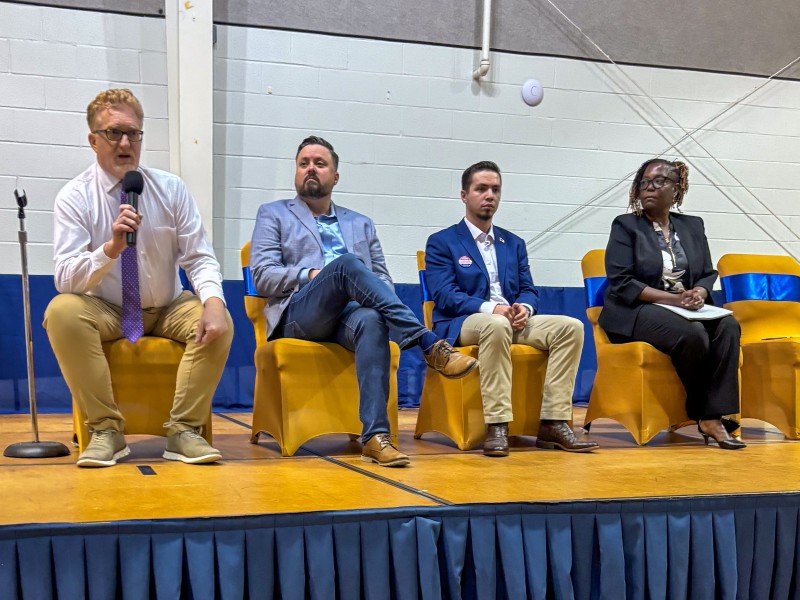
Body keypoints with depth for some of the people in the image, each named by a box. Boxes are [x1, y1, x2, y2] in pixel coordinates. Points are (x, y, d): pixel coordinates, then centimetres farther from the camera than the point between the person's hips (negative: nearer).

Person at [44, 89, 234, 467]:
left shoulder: (171, 189, -3)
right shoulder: (73, 197, -9)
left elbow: (200, 258, -7)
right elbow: (65, 278, -18)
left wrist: (213, 301, -29)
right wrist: (111, 248, -37)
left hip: (169, 311, 2)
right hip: (104, 312, -1)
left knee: (219, 322, -27)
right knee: (61, 311, -31)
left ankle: (184, 429, -17)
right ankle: (106, 429, -22)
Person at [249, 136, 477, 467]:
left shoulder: (361, 224, 28)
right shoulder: (273, 215, 20)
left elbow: (383, 278, 21)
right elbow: (262, 276, 6)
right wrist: (312, 275, -8)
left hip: (350, 313, 2)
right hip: (300, 313, -2)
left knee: (371, 321, -38)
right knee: (347, 263, -34)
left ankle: (375, 435, -47)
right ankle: (430, 344, -40)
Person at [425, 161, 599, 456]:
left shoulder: (514, 243, 22)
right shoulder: (441, 242, 5)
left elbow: (529, 290, 15)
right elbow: (445, 296, -8)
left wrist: (524, 307, -11)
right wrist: (489, 308, -23)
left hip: (512, 321, 6)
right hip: (462, 324, -5)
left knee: (571, 327, -19)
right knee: (496, 325, -40)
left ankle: (553, 423, -20)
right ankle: (496, 426, -38)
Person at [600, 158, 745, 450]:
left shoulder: (693, 226, 16)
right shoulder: (626, 226, 1)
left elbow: (708, 273, 15)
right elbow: (620, 284, -9)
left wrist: (699, 293, -11)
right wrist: (672, 298, -18)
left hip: (686, 310, 5)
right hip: (636, 311, -5)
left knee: (728, 326, -26)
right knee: (693, 333, -32)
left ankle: (713, 416, -29)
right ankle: (702, 414, -12)